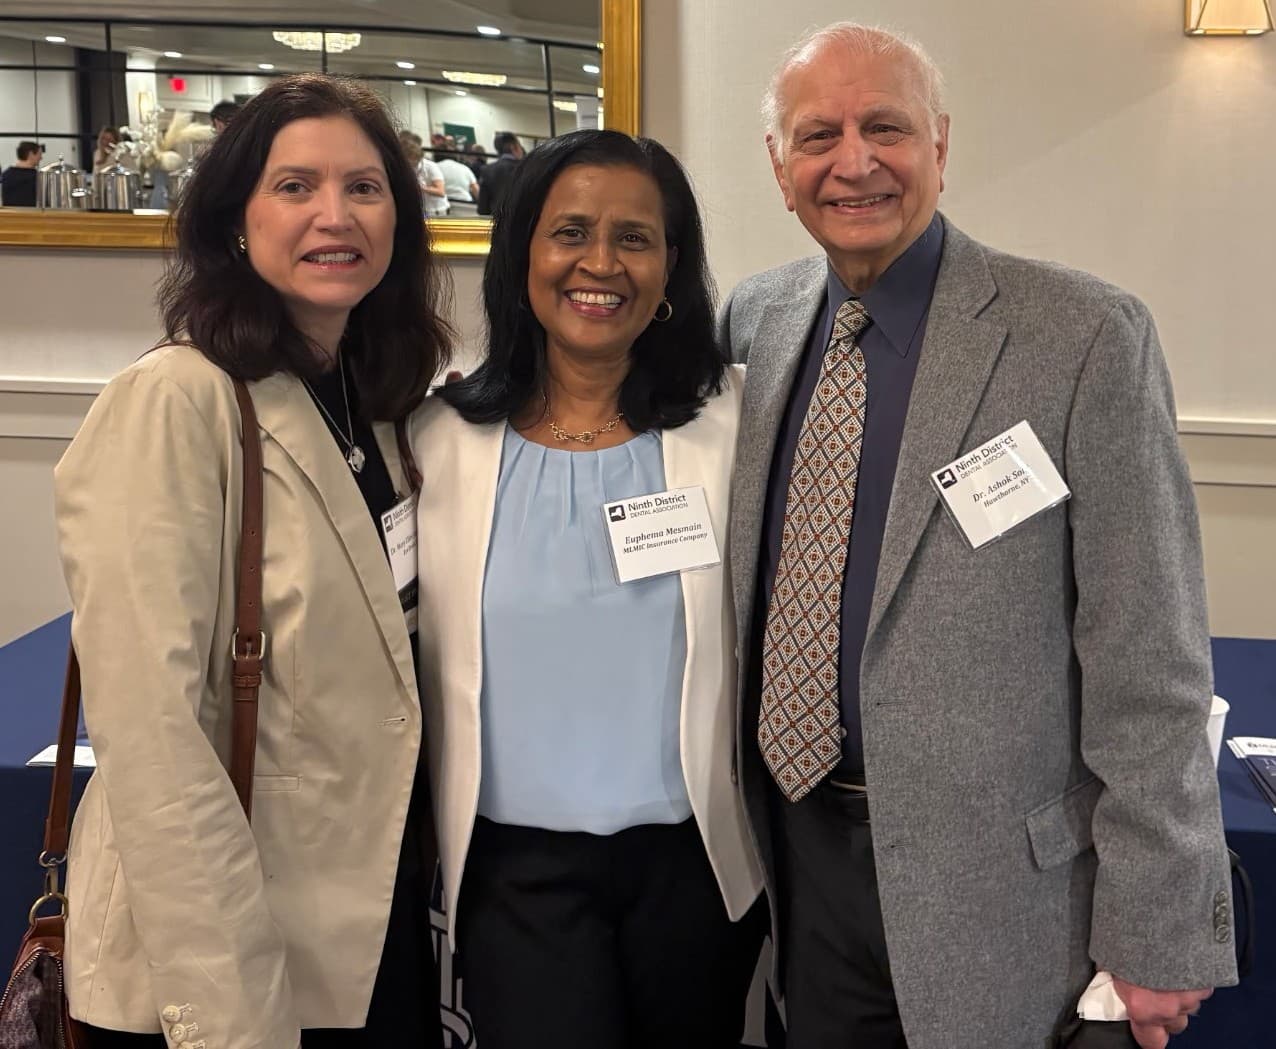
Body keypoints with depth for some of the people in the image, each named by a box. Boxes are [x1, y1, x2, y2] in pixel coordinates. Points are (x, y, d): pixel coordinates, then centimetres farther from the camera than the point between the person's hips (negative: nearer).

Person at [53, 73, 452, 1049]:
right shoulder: (172, 406, -17)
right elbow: (152, 736, -22)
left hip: (384, 923, 7)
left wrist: (427, 869, 8)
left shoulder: (378, 402, 6)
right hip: (225, 959, -7)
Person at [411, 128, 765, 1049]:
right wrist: (430, 846, 3)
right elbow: (412, 662, 3)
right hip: (517, 867, 0)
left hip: (695, 859, 1)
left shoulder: (733, 421, -5)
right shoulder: (442, 439, -3)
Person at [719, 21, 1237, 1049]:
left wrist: (1158, 929, -11)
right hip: (794, 841, 5)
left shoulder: (1084, 335, -15)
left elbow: (1148, 664, -14)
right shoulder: (759, 316, 2)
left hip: (990, 881, -4)